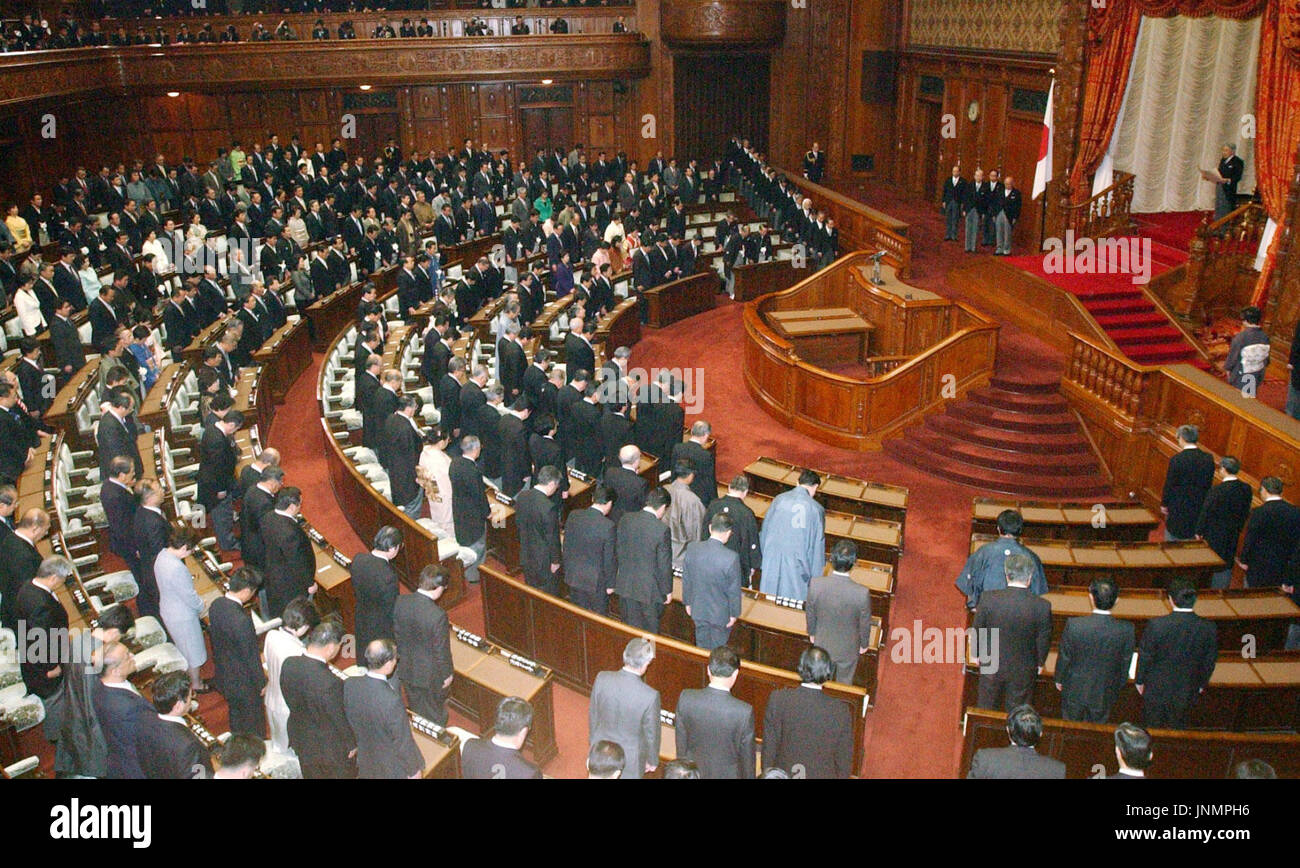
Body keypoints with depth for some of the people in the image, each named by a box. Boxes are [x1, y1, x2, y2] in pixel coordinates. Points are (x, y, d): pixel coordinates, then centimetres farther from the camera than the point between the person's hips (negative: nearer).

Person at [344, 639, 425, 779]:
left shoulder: (349, 685, -20)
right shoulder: (392, 701, -38)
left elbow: (349, 721, -2)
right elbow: (403, 741, -25)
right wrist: (414, 770, -9)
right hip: (393, 767, -5)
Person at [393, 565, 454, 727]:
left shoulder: (400, 602, -17)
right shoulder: (438, 616, -33)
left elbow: (396, 633, -1)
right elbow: (442, 651, -22)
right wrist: (447, 674, -4)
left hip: (407, 669, 5)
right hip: (431, 674, -5)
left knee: (415, 709, 28)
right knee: (435, 714, 21)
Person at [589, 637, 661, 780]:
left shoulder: (602, 679, -22)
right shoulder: (650, 696, -32)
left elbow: (593, 715, -5)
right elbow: (651, 733, -16)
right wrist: (652, 760, 4)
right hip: (630, 758, -3)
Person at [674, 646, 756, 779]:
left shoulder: (685, 699, -20)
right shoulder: (744, 712, -27)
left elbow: (680, 744, -6)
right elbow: (747, 756, -13)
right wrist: (748, 777, 4)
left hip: (692, 774, 3)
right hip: (726, 774, -2)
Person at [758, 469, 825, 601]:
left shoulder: (779, 499, -3)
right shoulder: (815, 508, -11)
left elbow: (765, 530, 6)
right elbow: (818, 542, -7)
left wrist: (764, 554, 18)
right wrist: (817, 574, 1)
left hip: (773, 559, 3)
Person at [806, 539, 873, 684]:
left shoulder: (815, 584, -29)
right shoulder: (862, 593, -34)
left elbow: (810, 614, -10)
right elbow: (865, 624, -16)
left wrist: (812, 633, 11)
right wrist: (864, 644, 4)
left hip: (823, 645, 2)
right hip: (848, 649, -1)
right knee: (845, 682, 27)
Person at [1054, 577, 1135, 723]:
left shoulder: (1074, 625, -26)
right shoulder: (1127, 630, -22)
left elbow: (1064, 657, -12)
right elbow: (1125, 663, -7)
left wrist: (1059, 679, 7)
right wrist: (1119, 686, 12)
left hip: (1075, 690, -1)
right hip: (1104, 693, 1)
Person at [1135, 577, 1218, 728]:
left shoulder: (1156, 625, -25)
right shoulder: (1209, 628, -17)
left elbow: (1145, 656, -13)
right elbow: (1210, 661, -2)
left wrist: (1139, 680, 4)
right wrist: (1202, 684, 16)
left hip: (1156, 688, -2)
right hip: (1187, 692, 2)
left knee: (1152, 728, 18)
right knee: (1178, 728, 22)